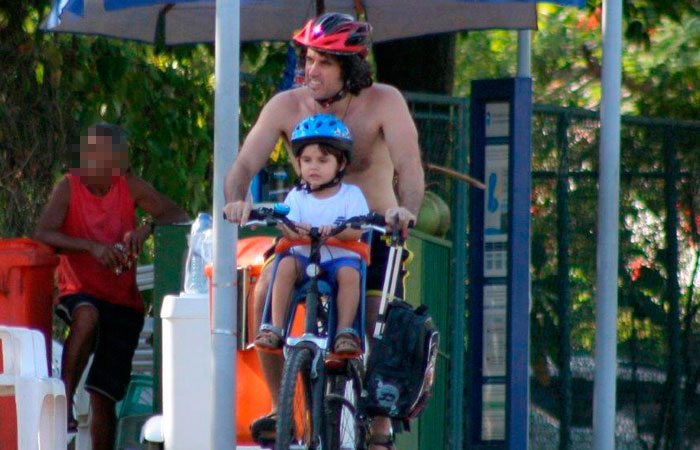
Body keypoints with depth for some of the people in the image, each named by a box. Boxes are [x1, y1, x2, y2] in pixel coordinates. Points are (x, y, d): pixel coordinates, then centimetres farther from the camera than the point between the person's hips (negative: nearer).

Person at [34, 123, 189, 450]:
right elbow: (42, 234, -18)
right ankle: (64, 400, -30)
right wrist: (91, 247, -31)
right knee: (87, 315, -39)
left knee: (104, 396, -4)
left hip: (123, 302, 2)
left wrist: (147, 227, -24)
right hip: (79, 295, -2)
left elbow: (177, 215, -3)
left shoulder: (130, 186, 1)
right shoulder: (69, 186, -6)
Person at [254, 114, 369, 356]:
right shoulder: (297, 196, 7)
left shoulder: (351, 195, 2)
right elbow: (285, 228, -8)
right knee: (286, 265, -29)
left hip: (340, 256, -1)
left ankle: (345, 331, -28)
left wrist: (334, 231, -33)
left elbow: (357, 230, -13)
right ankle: (276, 327, -26)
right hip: (304, 256, 2)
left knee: (348, 272, -33)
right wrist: (293, 230, -33)